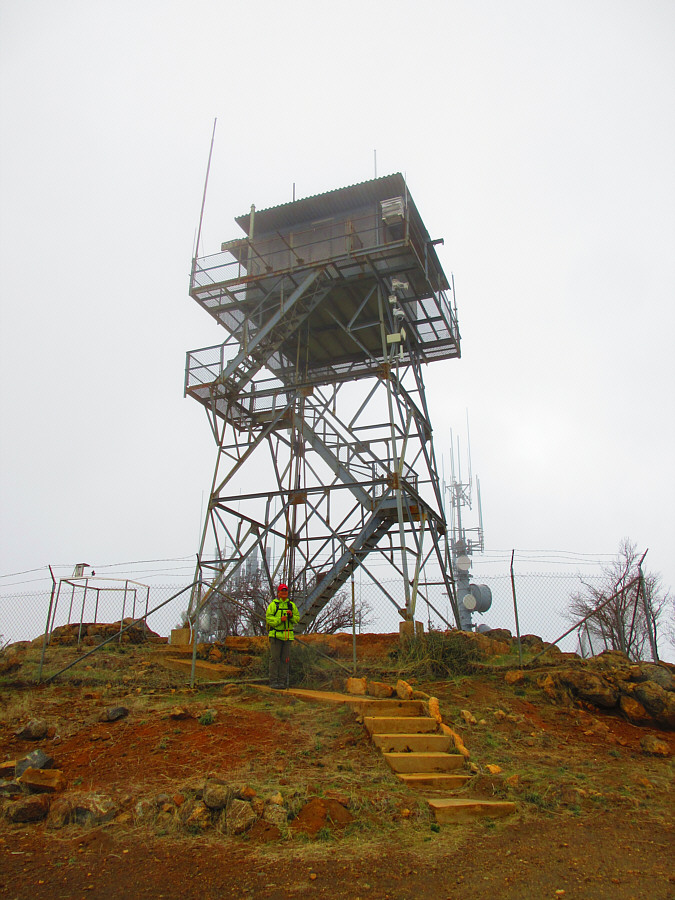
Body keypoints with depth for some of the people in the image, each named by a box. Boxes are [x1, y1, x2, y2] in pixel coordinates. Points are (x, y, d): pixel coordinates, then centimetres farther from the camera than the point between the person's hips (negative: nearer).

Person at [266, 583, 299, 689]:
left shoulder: (292, 605, 13)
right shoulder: (273, 605, 1)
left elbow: (297, 619, 12)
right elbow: (268, 618, -6)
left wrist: (291, 615, -8)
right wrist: (280, 619, -19)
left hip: (288, 636, 4)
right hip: (275, 635, -4)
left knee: (285, 659, 4)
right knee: (275, 658, -4)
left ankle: (282, 682, 9)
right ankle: (273, 681, 0)